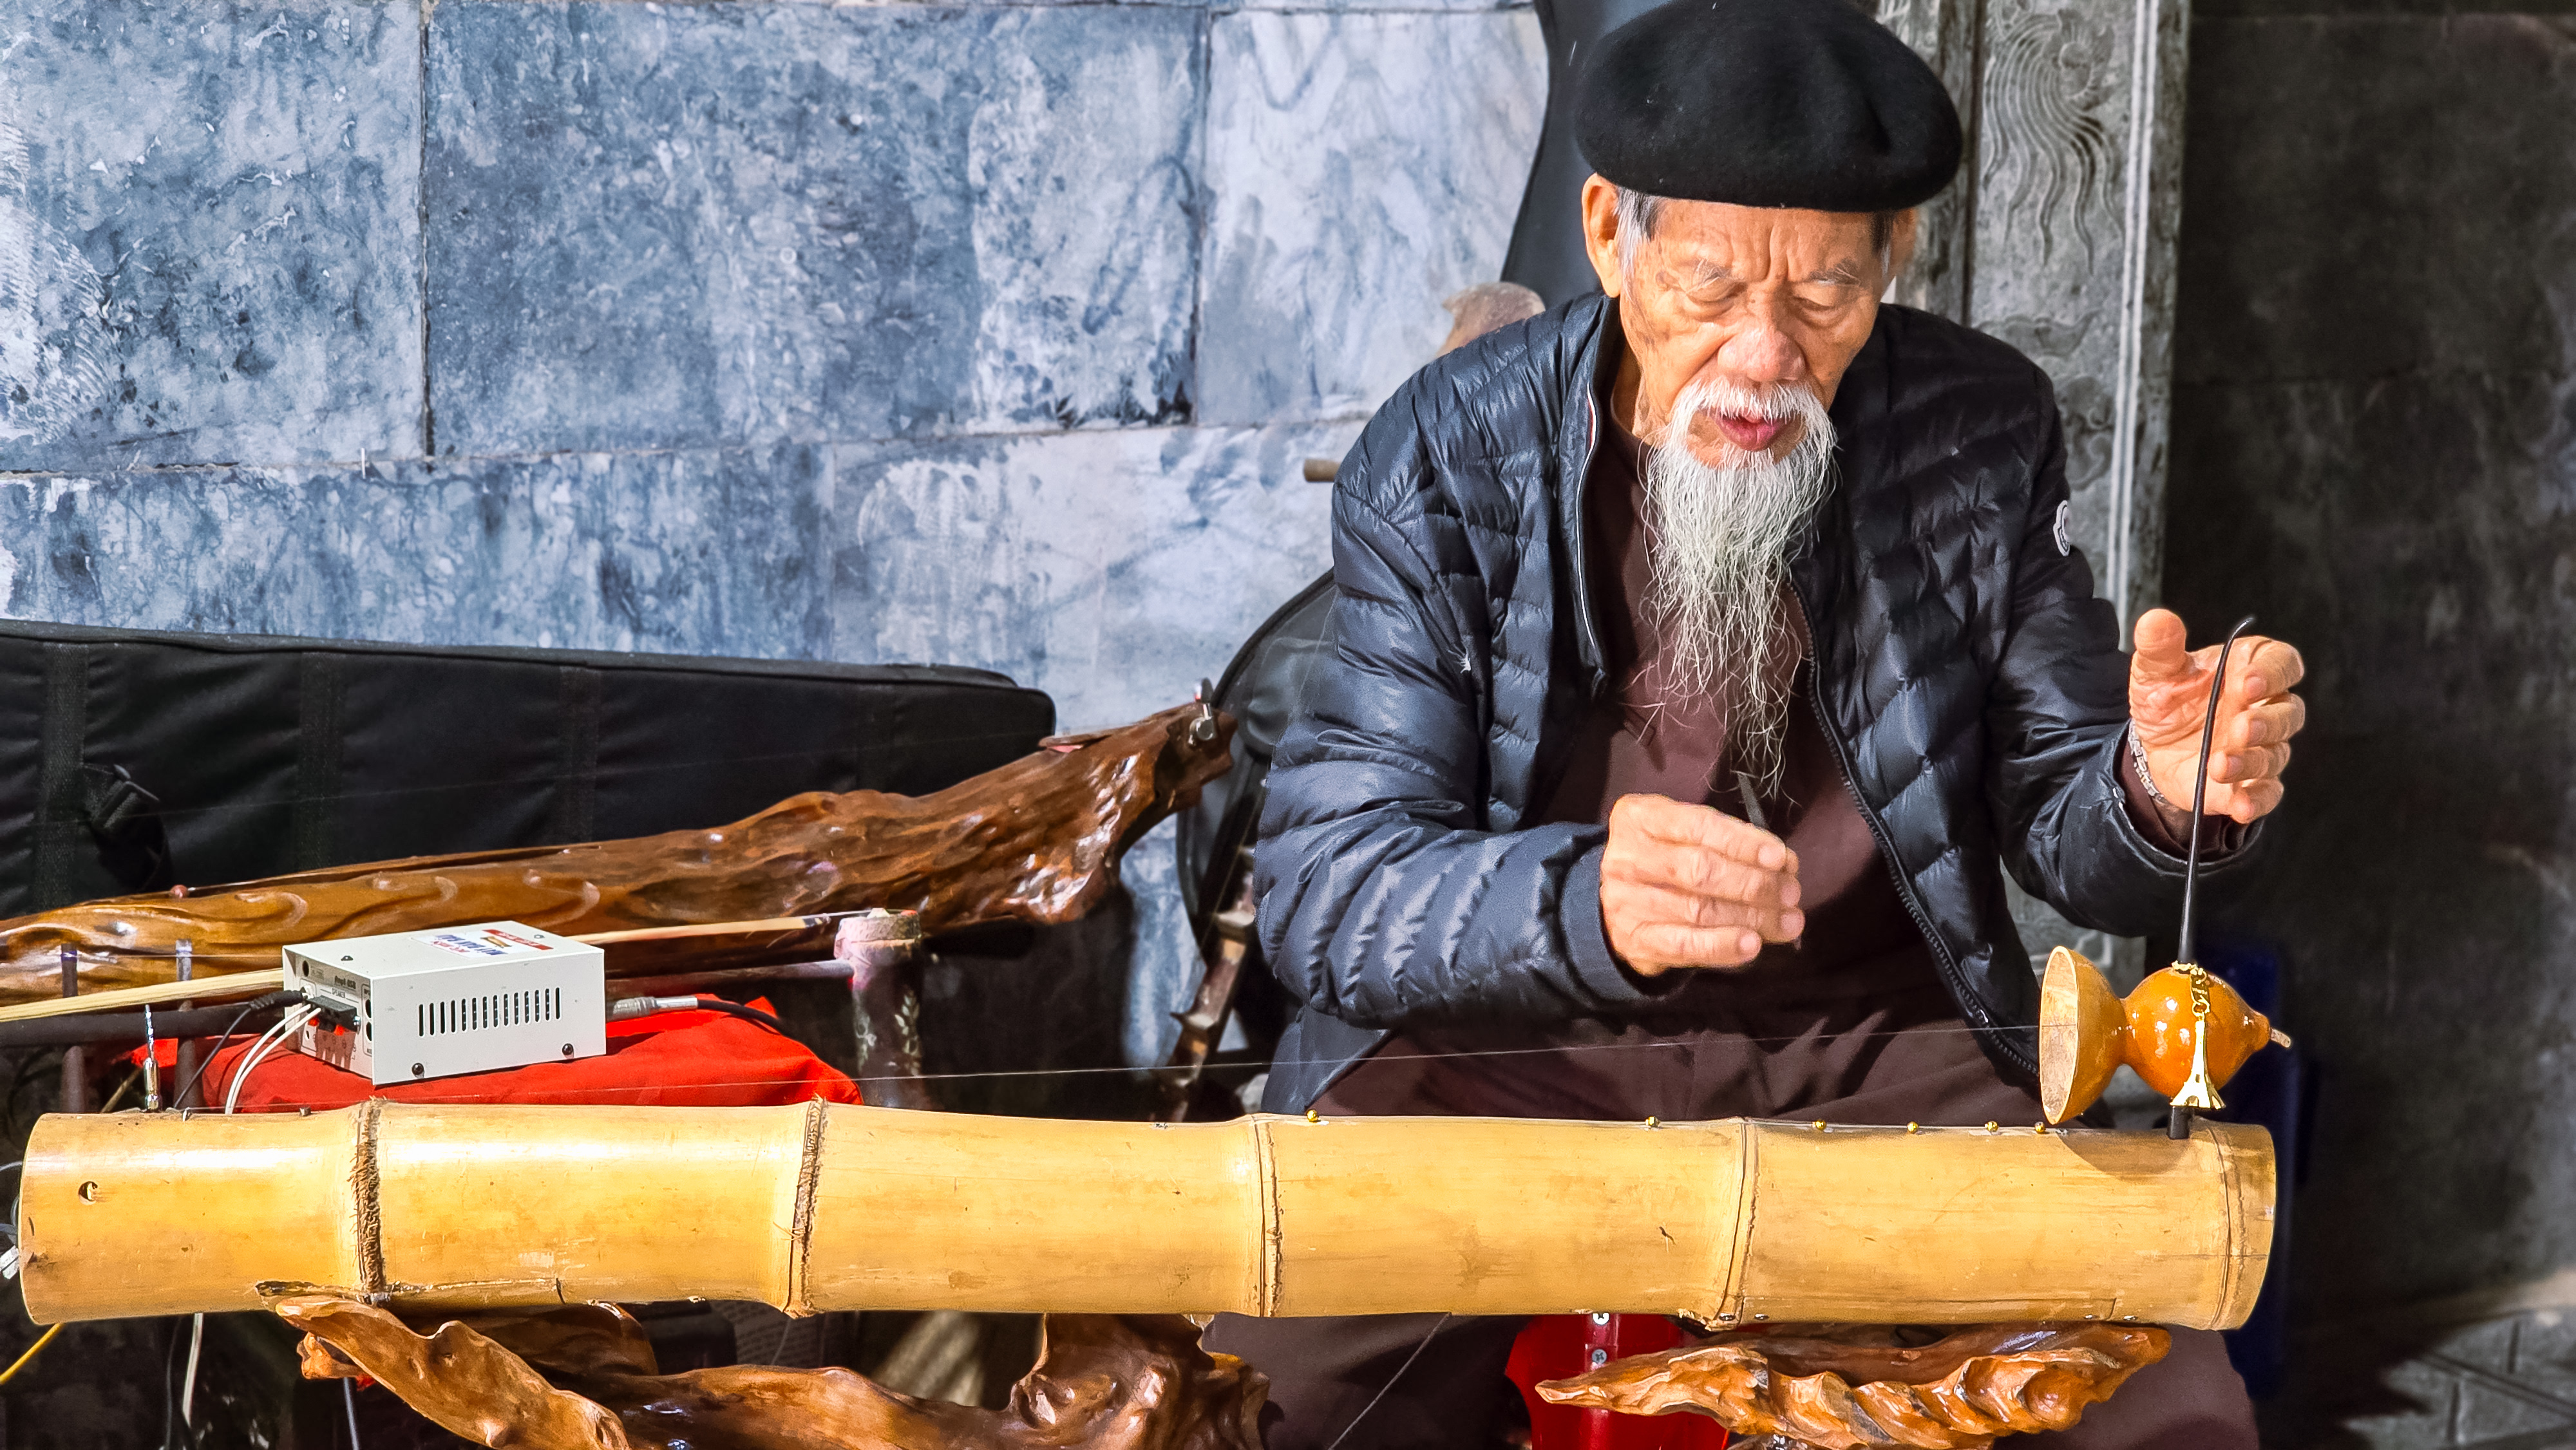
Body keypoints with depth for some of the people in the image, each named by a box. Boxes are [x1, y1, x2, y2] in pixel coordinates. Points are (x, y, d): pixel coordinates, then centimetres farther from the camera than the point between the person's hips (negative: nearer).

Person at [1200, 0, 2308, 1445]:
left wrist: (2162, 795, -22)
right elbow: (1323, 889, -15)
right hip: (1508, 1044, -2)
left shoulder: (1981, 433, -3)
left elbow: (2066, 834, 4)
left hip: (1877, 1044, 3)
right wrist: (1582, 904, -37)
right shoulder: (1446, 456, -10)